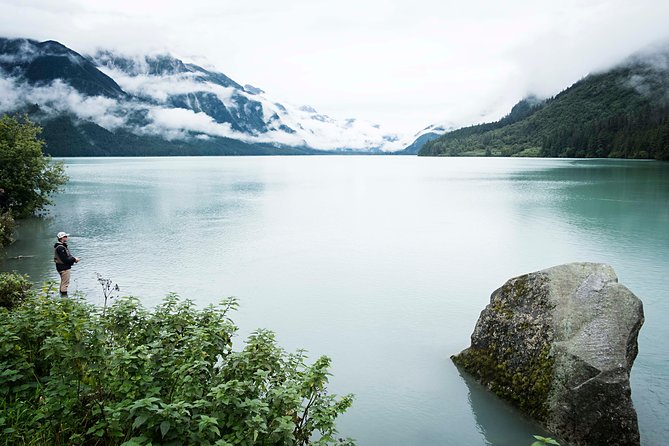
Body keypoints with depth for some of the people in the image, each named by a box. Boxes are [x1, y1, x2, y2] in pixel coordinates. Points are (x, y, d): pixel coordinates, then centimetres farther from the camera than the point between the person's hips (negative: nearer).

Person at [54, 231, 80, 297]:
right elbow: (65, 259, -25)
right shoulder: (60, 247, -21)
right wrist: (74, 259, -15)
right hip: (64, 268, -11)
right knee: (65, 283, -7)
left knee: (63, 283, 19)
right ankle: (64, 296, -4)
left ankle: (62, 296, 29)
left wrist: (74, 258, 1)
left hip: (64, 267, 11)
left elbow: (68, 256, 18)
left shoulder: (63, 246, 13)